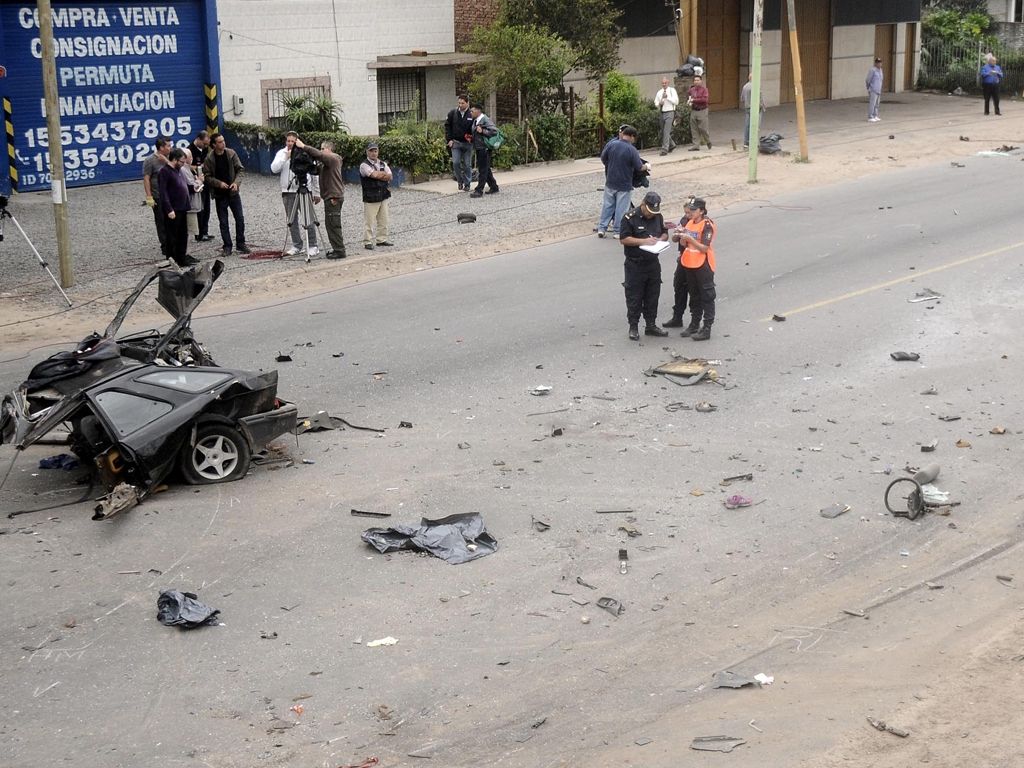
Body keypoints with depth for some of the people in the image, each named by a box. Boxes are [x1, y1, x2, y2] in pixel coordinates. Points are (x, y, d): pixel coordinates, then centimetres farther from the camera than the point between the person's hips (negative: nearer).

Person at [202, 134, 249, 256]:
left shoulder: (231, 153, -3)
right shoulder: (209, 159, -7)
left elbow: (240, 169, 2)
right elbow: (207, 176, -4)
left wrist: (236, 182, -13)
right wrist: (219, 183, -17)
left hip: (233, 192, 1)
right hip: (219, 194, -1)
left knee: (240, 218, 3)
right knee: (223, 222, 4)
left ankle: (240, 244, 15)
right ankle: (227, 246, 13)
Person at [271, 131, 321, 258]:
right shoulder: (281, 153, 4)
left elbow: (314, 173, 6)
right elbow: (274, 169, -9)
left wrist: (317, 193, 6)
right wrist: (286, 157, -17)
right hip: (288, 192, 2)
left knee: (309, 220, -5)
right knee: (292, 221, 7)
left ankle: (312, 246, 1)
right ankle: (297, 246, 17)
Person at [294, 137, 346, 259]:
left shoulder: (332, 158, -12)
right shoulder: (327, 160, 20)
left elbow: (318, 155, -25)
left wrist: (304, 146, -24)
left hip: (333, 198, -10)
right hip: (330, 197, 10)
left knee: (333, 225, -9)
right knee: (331, 225, 13)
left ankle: (339, 251, -7)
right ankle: (336, 248, 18)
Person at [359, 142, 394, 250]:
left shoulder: (383, 164, 13)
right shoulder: (364, 165, -8)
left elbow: (389, 177, 1)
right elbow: (374, 174, -22)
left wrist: (378, 175, -11)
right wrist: (384, 174, -5)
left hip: (383, 196, 6)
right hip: (370, 197, -6)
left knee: (383, 220, 11)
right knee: (369, 221, -6)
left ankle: (382, 239, 22)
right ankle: (367, 242, 0)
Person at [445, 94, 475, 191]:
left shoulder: (472, 114, -5)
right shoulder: (452, 113, 1)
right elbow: (447, 126, 7)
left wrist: (471, 138, -13)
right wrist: (449, 139, 0)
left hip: (467, 143, -1)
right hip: (456, 142, 1)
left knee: (467, 164, 4)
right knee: (456, 163, -5)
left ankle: (467, 183, 16)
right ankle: (460, 181, 14)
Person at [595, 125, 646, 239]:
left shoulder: (611, 144, -7)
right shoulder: (632, 150, -16)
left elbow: (603, 159, 4)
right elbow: (639, 167, -10)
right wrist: (647, 166, 11)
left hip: (610, 182, 4)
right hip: (624, 185, -4)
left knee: (607, 205, 14)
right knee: (621, 208, 7)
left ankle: (601, 228, 15)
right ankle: (617, 231, 12)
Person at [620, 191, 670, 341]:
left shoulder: (658, 216, 5)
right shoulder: (630, 218, -13)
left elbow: (665, 233, 17)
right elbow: (623, 239, -16)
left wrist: (659, 239, -7)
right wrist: (644, 241, -24)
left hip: (653, 263, 6)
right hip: (635, 265, -5)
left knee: (653, 296, 12)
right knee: (634, 297, 1)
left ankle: (651, 325, 23)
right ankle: (633, 327, 11)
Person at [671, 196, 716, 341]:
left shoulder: (707, 225, -15)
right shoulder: (688, 222, 8)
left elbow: (705, 248, -20)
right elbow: (683, 244, 10)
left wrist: (689, 238, -28)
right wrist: (678, 235, -11)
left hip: (703, 265, -8)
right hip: (689, 264, 8)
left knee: (707, 296, 0)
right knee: (694, 296, 18)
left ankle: (707, 328, 4)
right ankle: (694, 325, 28)